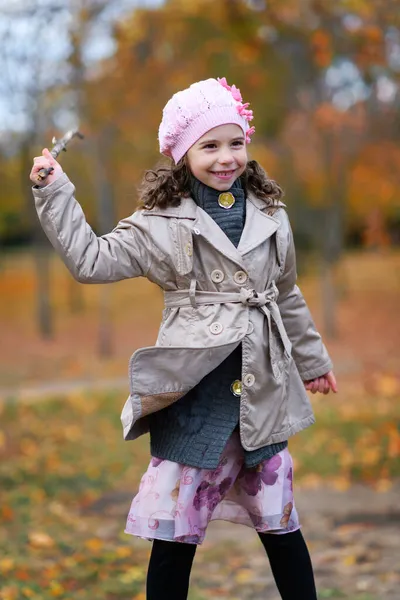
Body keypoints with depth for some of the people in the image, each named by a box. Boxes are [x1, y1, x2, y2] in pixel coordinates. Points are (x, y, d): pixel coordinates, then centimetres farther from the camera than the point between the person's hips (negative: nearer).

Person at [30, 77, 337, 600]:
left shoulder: (271, 218, 7)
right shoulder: (161, 223, -3)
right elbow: (92, 261, -6)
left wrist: (312, 361, 28)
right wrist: (55, 193, -10)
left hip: (262, 396, 3)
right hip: (192, 396, -3)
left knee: (281, 526, 13)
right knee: (174, 535, 3)